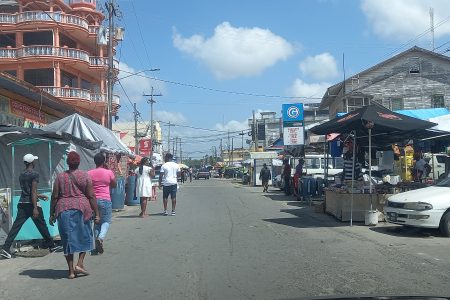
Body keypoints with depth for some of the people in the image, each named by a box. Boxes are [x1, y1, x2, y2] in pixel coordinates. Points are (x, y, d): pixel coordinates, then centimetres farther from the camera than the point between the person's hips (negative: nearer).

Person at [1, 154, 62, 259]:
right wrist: (35, 208, -19)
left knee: (15, 226, 2)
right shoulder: (35, 174, -10)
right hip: (31, 204, -6)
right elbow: (33, 192, -17)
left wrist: (39, 196, 34)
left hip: (22, 204, 6)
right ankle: (52, 246, 17)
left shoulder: (21, 175, 13)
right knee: (42, 226, 5)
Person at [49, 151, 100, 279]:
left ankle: (71, 270, 10)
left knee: (68, 239, 8)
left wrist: (52, 214, 11)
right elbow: (91, 196, -3)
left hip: (63, 210, 2)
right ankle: (80, 263, 3)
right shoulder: (85, 176, -1)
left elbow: (54, 196, 4)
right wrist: (96, 213, 1)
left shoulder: (60, 176, 4)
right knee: (84, 237, 15)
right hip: (82, 208, -2)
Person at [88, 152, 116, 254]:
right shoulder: (109, 172, -5)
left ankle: (97, 246, 14)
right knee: (106, 221, 7)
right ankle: (101, 237, -21)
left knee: (97, 222, 14)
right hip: (105, 200, -3)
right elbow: (114, 185, 9)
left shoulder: (89, 173, 2)